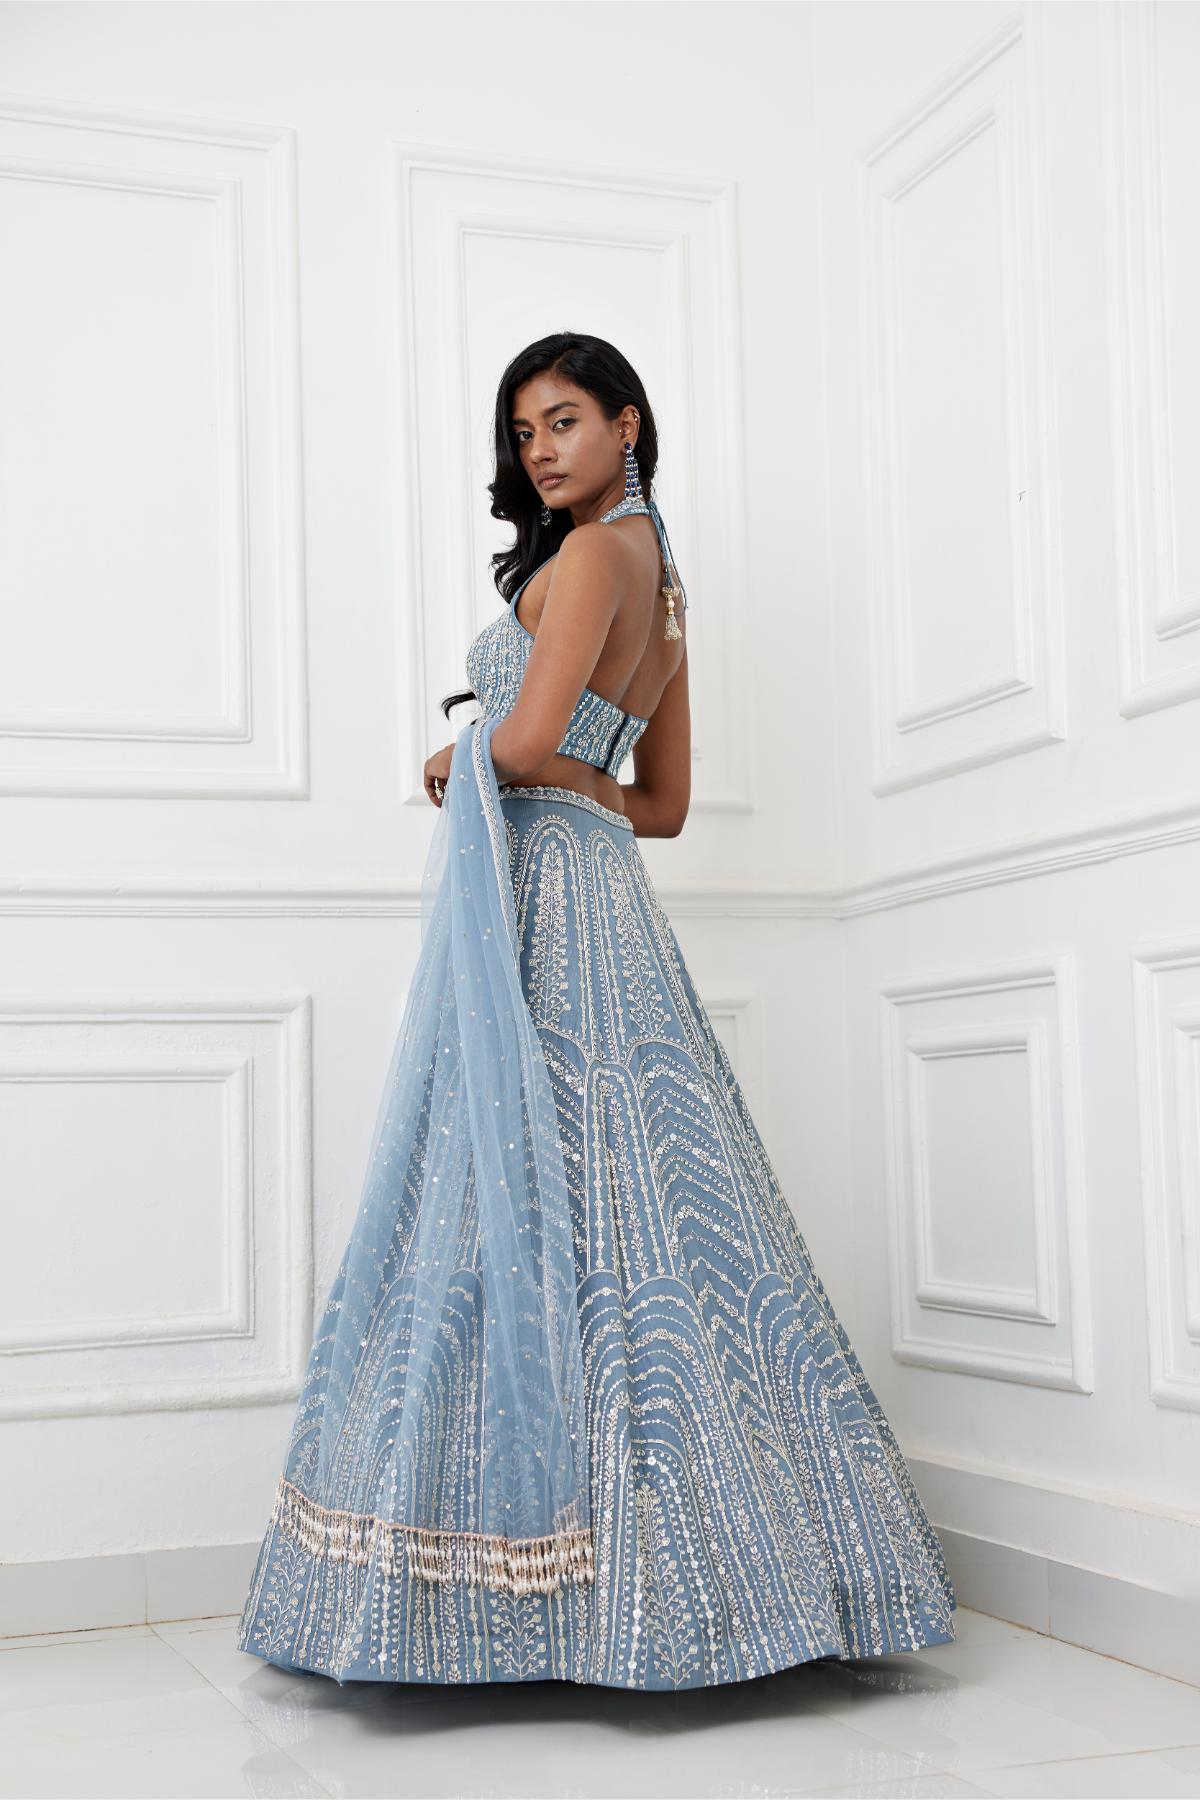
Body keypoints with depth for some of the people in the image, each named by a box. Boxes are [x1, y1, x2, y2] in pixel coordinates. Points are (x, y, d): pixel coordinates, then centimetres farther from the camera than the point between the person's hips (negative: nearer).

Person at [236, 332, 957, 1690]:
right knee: (608, 1200, 7)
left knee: (516, 1202, -9)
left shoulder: (594, 549, -7)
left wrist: (460, 763, 1)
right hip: (599, 893, 10)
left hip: (536, 904, -10)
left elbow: (525, 739, -19)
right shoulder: (658, 577, 21)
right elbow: (665, 802, 23)